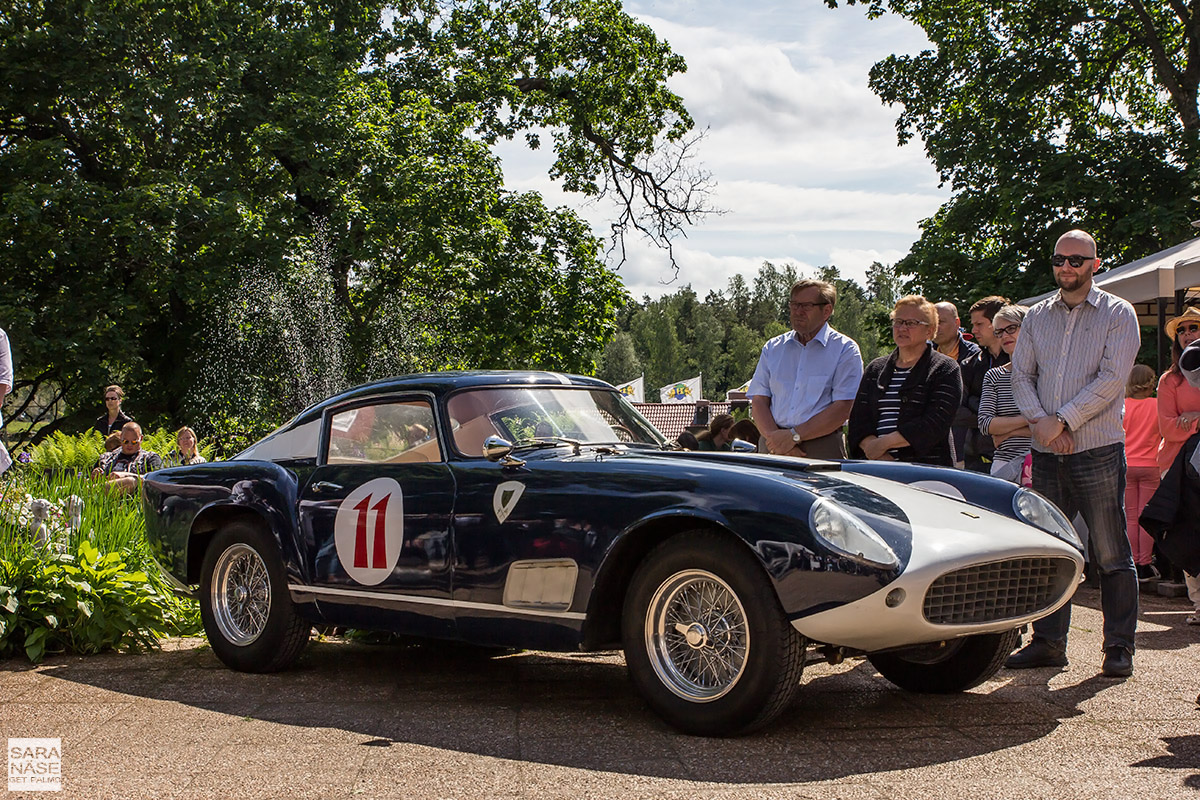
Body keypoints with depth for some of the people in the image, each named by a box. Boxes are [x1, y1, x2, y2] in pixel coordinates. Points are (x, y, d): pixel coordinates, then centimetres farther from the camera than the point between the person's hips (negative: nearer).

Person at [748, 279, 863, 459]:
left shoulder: (845, 349, 4)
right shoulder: (773, 348, 17)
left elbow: (842, 409, -5)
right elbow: (758, 401, 9)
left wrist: (794, 436, -12)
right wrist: (774, 437, -9)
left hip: (821, 451, -3)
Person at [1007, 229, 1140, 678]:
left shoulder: (1117, 314, 1)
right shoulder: (1037, 317, 14)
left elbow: (1111, 379, -9)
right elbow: (1021, 375, 8)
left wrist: (1063, 420, -14)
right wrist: (1039, 420, -9)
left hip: (1098, 450, -4)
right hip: (1047, 453, 5)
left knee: (1111, 555, -2)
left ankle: (1119, 647, 6)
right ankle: (1048, 643, 16)